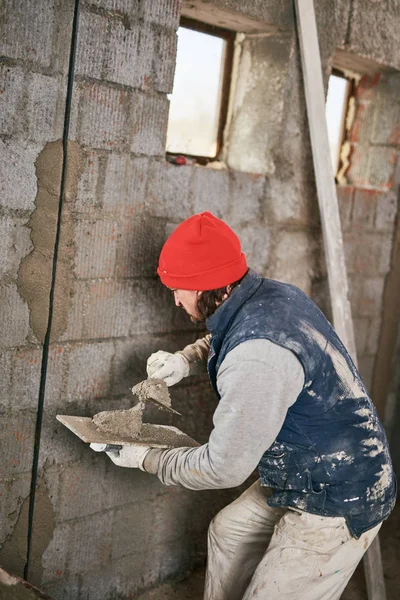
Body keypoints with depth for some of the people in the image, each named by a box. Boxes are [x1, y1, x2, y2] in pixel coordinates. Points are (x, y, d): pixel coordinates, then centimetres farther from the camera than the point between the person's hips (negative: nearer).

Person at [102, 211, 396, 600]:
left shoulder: (256, 355, -34)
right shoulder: (273, 293, -6)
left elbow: (223, 467, -23)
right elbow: (221, 339, 19)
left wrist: (146, 459, -9)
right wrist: (187, 359, 0)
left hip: (336, 504, -10)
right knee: (228, 530, 24)